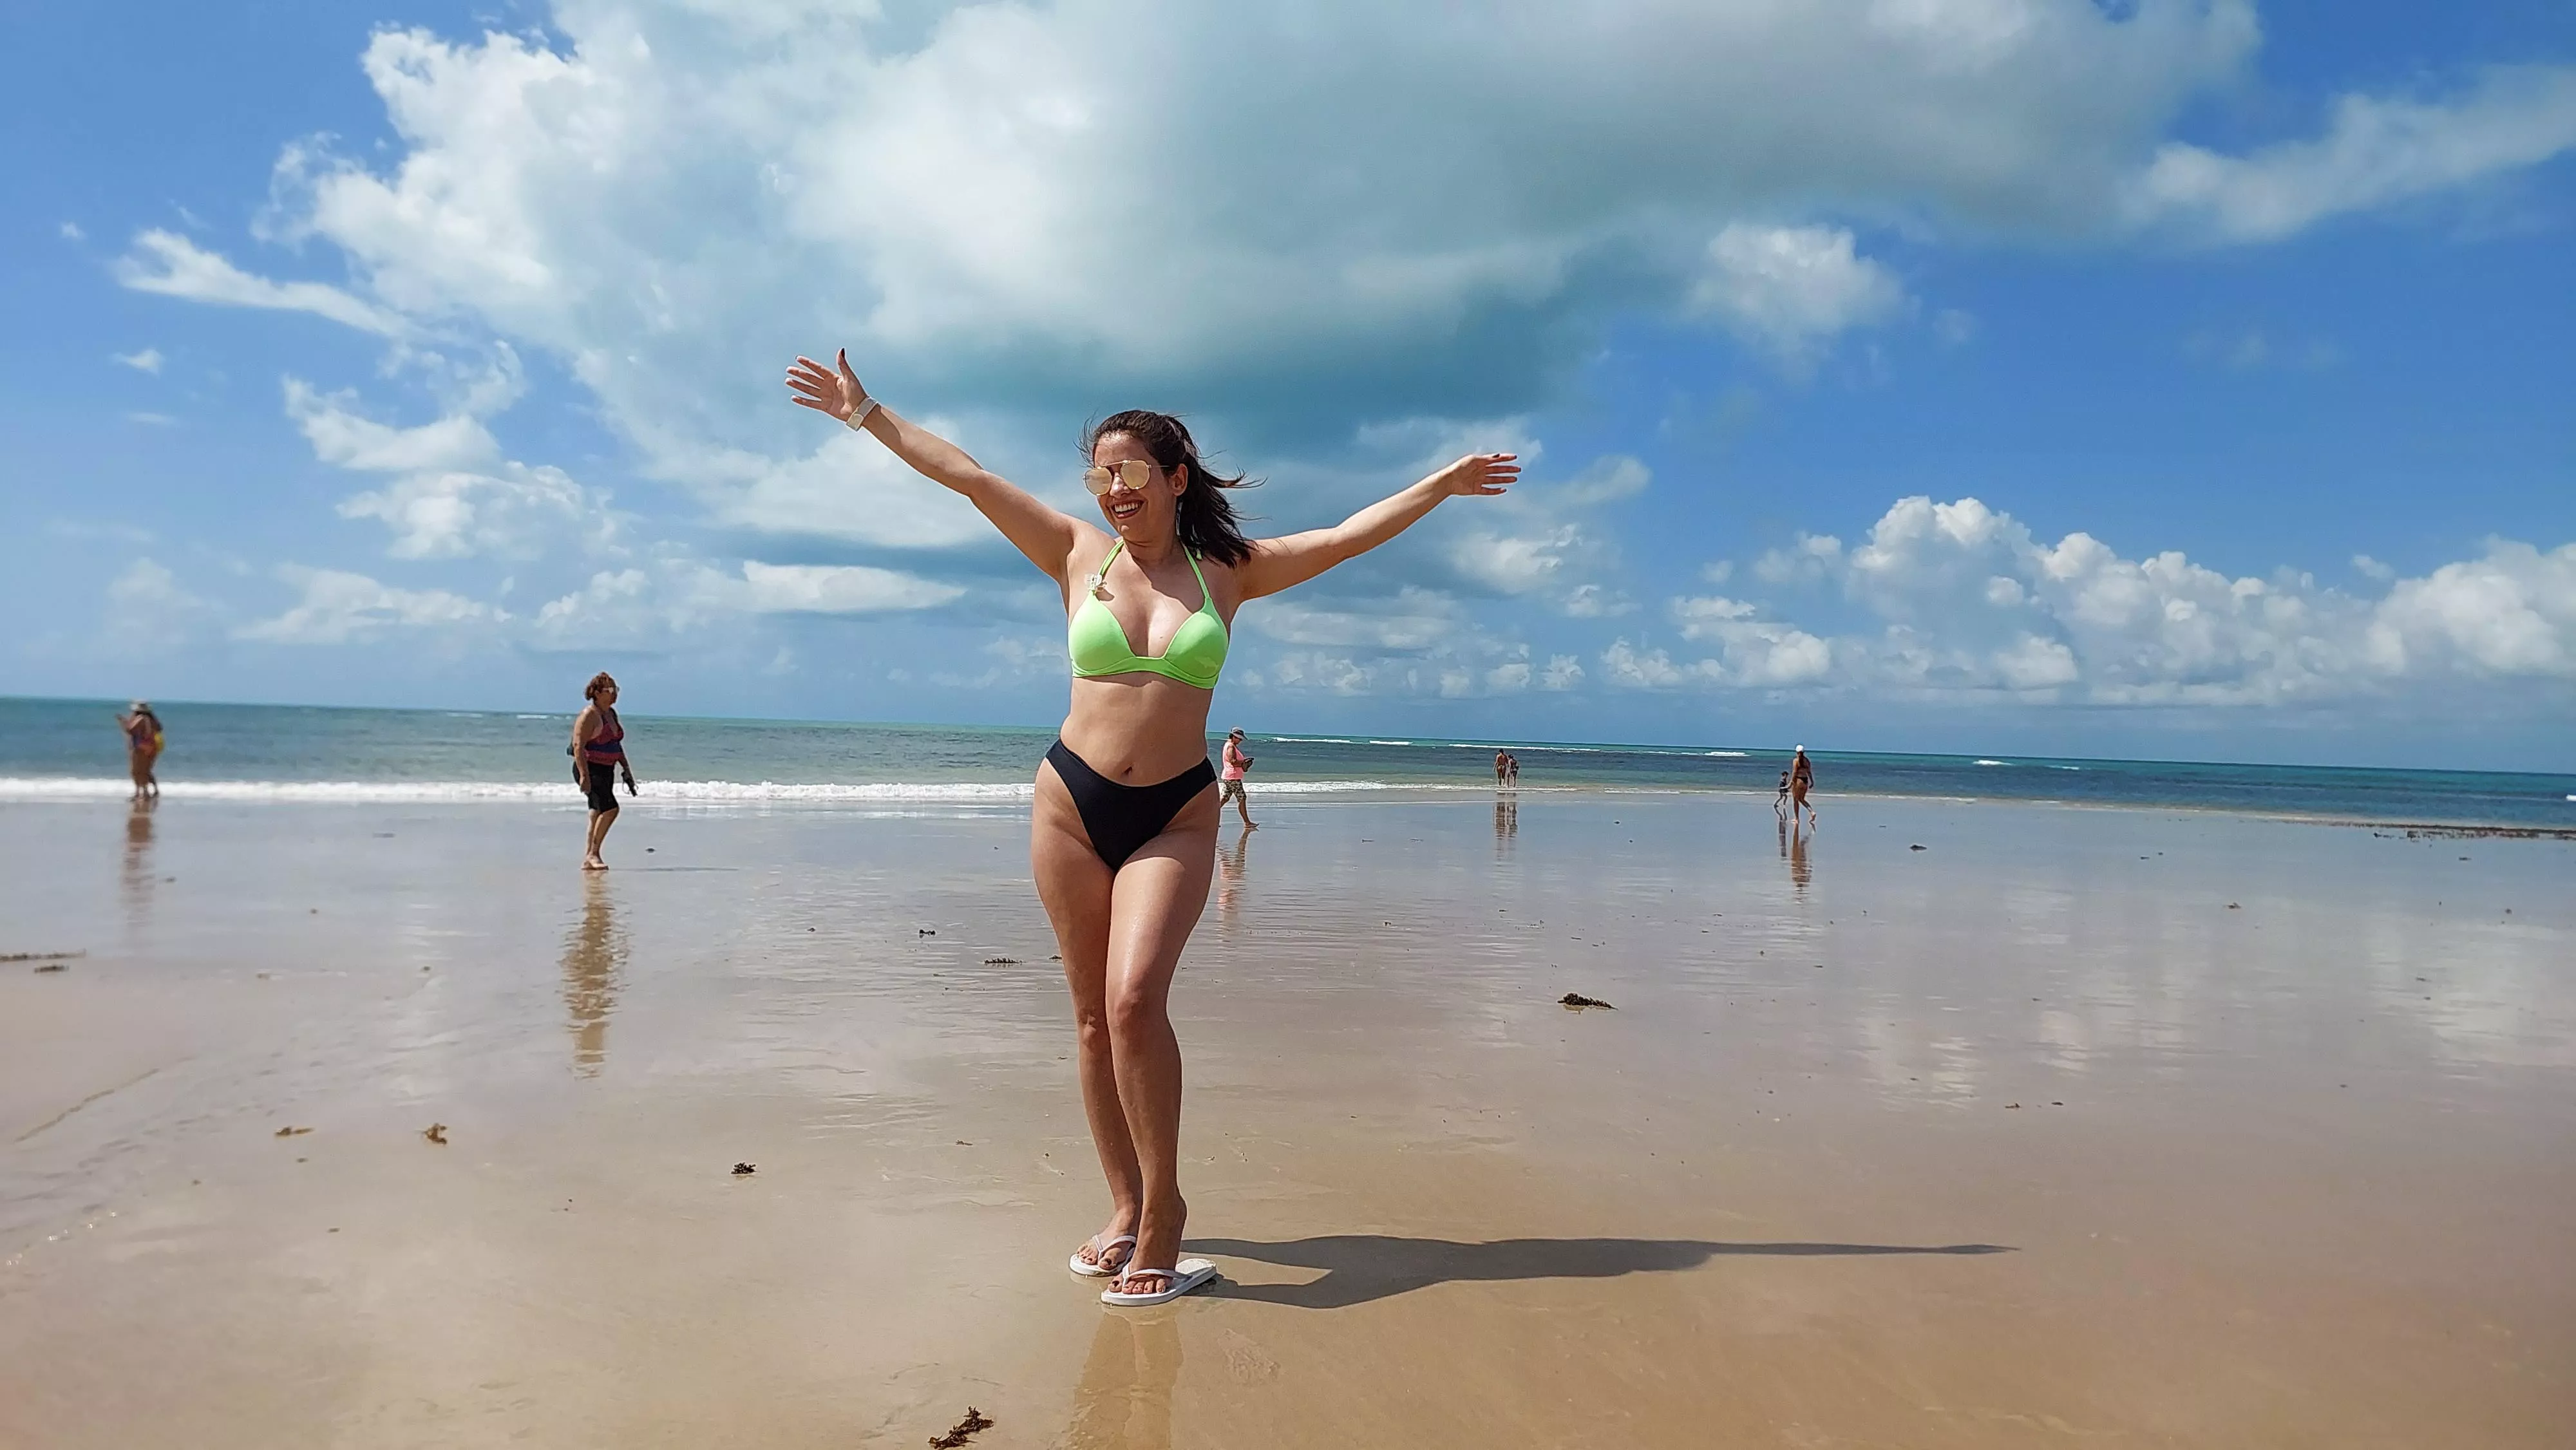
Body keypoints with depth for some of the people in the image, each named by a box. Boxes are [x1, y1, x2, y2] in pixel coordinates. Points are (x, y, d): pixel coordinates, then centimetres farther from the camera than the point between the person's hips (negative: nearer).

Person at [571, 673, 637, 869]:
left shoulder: (612, 713, 13)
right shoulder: (589, 715, -14)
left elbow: (617, 745, 22)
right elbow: (578, 746, -19)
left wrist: (626, 769, 16)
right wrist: (584, 776, -25)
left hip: (607, 771, 9)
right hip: (590, 770, -9)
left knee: (598, 814, 8)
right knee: (610, 808, -19)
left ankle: (587, 860, 13)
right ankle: (593, 853, -10)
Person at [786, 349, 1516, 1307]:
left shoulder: (1228, 572, 6)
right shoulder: (1079, 556, 6)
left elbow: (1350, 536, 10)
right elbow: (965, 476, 7)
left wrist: (1444, 483, 12)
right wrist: (866, 413, 10)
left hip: (1177, 814, -2)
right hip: (1072, 801, 2)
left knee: (1135, 999, -19)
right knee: (1093, 1014, 5)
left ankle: (1165, 1204, -2)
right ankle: (1127, 1209, 19)